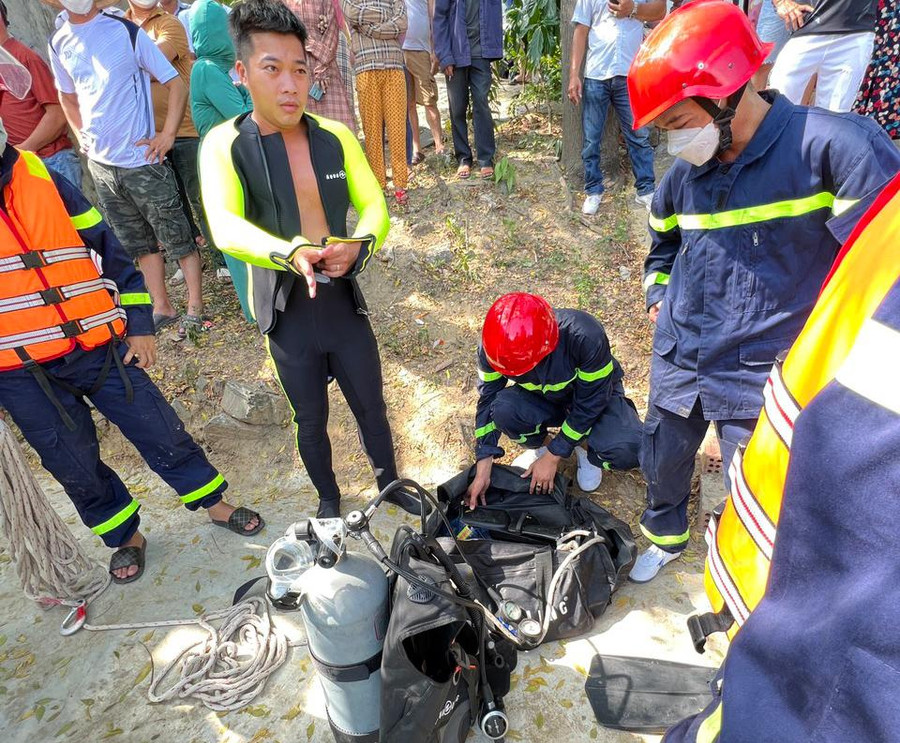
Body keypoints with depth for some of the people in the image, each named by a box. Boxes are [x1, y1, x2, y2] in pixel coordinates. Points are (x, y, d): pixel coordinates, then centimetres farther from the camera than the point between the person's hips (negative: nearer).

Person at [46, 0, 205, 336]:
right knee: (137, 241, 11)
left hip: (142, 161, -5)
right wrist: (83, 136, 12)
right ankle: (162, 308, 21)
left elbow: (176, 85, -6)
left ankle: (195, 308, 10)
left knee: (176, 237, 0)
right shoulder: (59, 43, 9)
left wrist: (167, 136, -12)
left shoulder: (126, 32, -6)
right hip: (100, 164, 6)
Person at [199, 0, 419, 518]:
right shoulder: (224, 145, -11)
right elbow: (225, 227, -26)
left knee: (372, 408, 17)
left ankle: (391, 485, 43)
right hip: (287, 312, -2)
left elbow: (375, 207, -8)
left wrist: (359, 245, -30)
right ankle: (329, 501, 43)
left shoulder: (338, 138, -2)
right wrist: (289, 253, -45)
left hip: (345, 302, 2)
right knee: (312, 422, 16)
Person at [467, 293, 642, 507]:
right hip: (541, 399, 2)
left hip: (593, 394, -2)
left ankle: (586, 448, 5)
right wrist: (482, 471, -16)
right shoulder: (494, 346, -27)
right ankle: (542, 444, 3)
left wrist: (552, 458, -20)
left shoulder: (586, 337, -37)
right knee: (502, 410, -31)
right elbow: (487, 401, -15)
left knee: (628, 451, -31)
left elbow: (589, 403, -25)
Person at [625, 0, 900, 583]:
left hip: (763, 375, -5)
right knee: (662, 464, 20)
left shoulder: (833, 146, -17)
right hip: (677, 360, 6)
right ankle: (667, 538, 50)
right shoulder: (685, 174, 3)